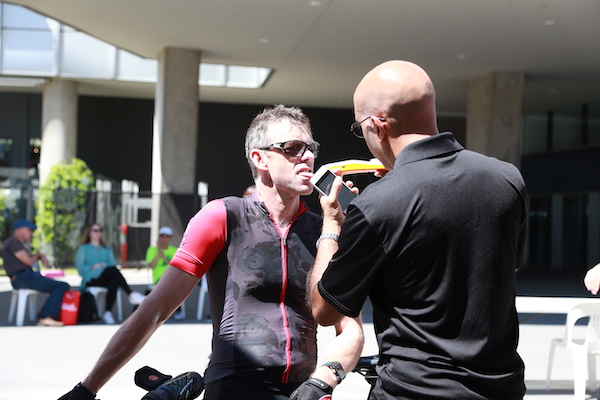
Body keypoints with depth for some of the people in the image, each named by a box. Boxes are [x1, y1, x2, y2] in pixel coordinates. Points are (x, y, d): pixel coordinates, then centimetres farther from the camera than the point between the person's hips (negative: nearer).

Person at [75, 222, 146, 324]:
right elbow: (80, 268, 6)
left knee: (113, 282, -37)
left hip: (106, 280, 3)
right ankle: (131, 295, -46)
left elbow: (113, 264, 16)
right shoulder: (83, 249, 19)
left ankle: (108, 313, -42)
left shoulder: (107, 249, 31)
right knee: (112, 269, -34)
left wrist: (105, 265, -5)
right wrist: (93, 267, -9)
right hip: (91, 280, -3)